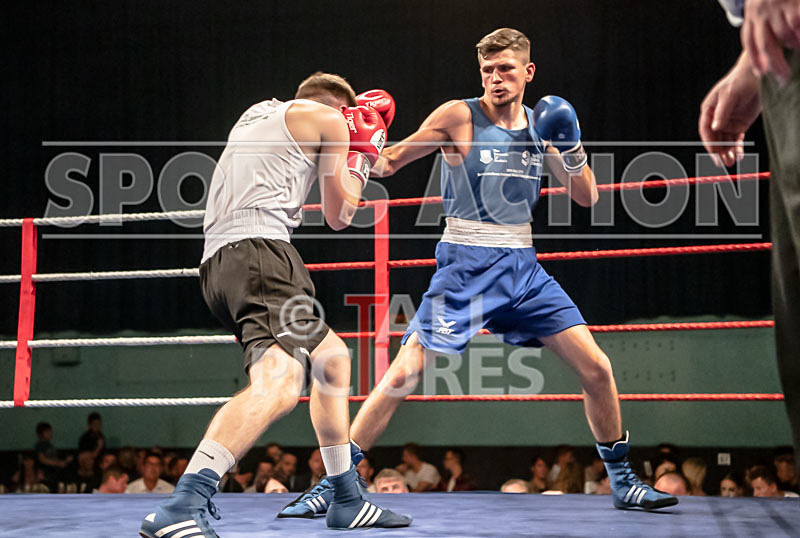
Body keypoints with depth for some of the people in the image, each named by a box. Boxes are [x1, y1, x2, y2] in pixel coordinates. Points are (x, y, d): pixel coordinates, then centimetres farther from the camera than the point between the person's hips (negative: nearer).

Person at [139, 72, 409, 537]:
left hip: (218, 261, 9)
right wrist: (359, 156, 29)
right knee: (280, 384, -27)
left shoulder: (258, 113, 32)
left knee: (332, 358, 23)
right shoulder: (330, 117, 11)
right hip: (258, 246, -9)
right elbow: (338, 216, 14)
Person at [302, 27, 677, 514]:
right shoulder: (459, 116, -5)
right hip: (466, 266, -4)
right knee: (403, 376, -14)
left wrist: (570, 147, -5)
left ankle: (623, 482, 19)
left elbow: (587, 198, 12)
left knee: (597, 368, 1)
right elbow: (388, 163, -2)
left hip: (522, 267, 5)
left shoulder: (541, 124, 9)